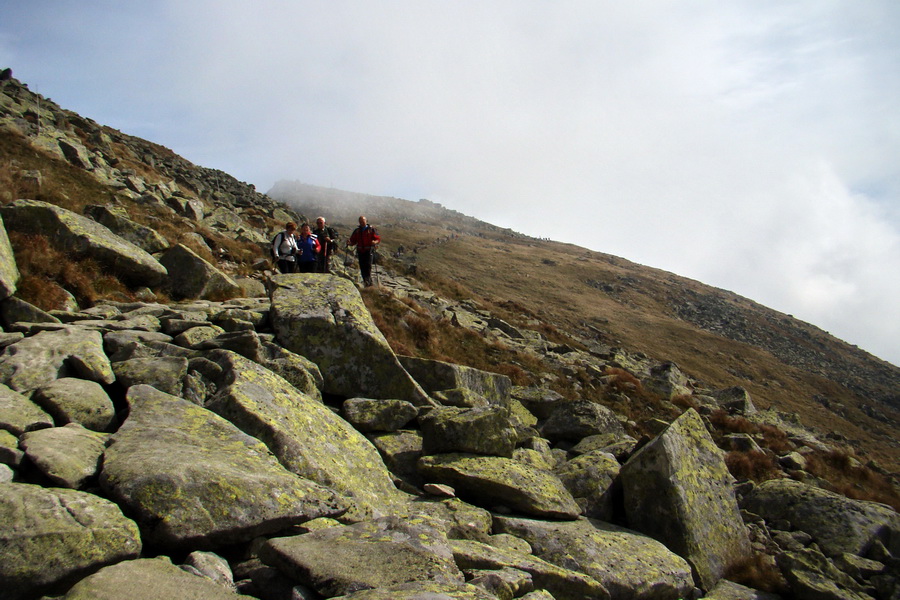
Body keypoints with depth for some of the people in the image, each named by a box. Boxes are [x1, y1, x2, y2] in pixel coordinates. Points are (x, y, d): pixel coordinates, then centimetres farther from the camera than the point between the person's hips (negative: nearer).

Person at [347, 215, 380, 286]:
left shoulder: (371, 229, 2)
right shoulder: (357, 231, 14)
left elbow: (378, 239, 0)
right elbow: (353, 241, 13)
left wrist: (375, 242, -22)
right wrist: (349, 243, -9)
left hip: (369, 251, -4)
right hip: (360, 251, 4)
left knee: (368, 265, -17)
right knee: (362, 267, 2)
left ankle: (368, 280, -19)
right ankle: (366, 282, 12)